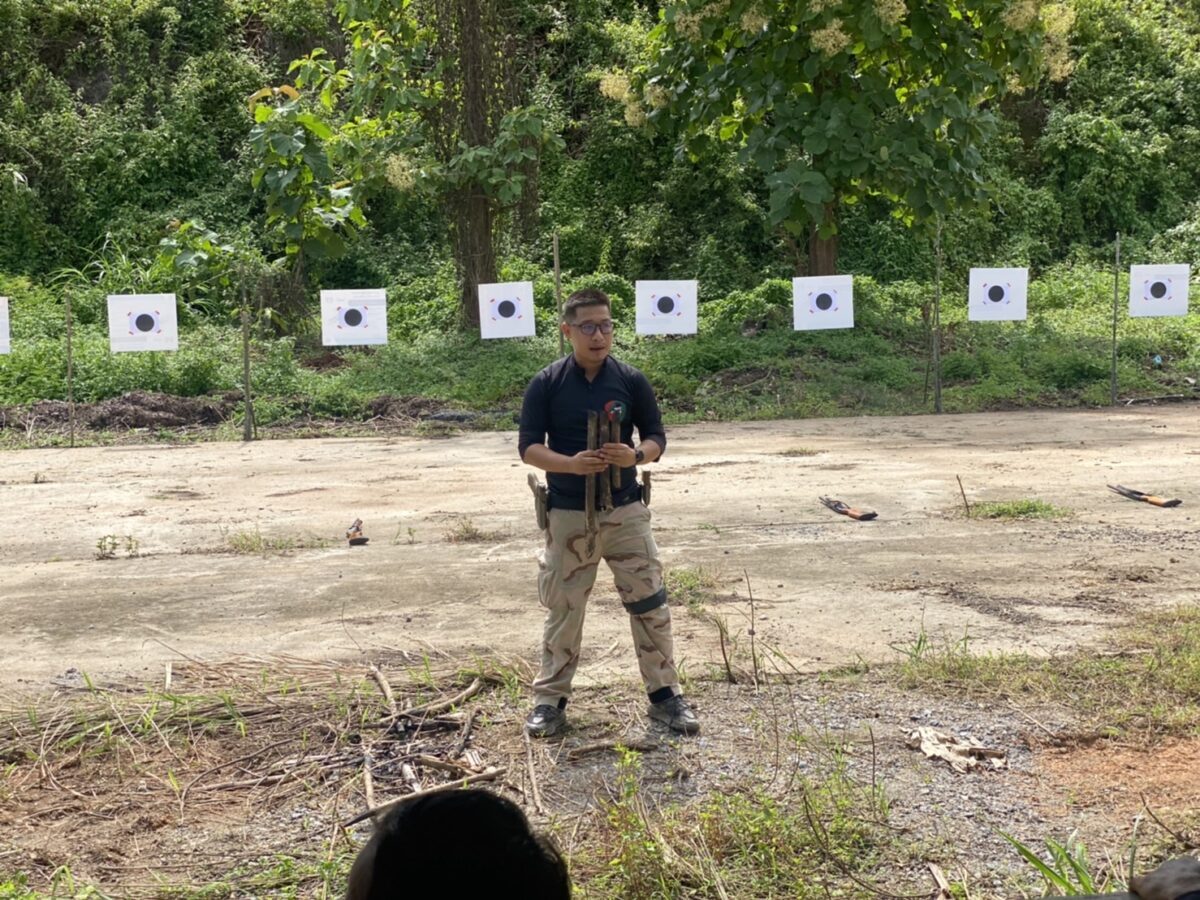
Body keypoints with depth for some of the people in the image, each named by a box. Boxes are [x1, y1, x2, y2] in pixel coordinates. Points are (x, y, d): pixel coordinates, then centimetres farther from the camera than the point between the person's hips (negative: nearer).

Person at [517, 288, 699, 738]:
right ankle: (550, 699, 20)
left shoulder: (631, 380, 0)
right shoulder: (546, 385, -4)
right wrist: (571, 463, -22)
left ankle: (664, 693, 17)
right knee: (563, 609, 8)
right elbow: (529, 447, -4)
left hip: (625, 510, 1)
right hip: (568, 515, -1)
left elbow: (656, 436, 5)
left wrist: (637, 455, -18)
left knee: (650, 603, 3)